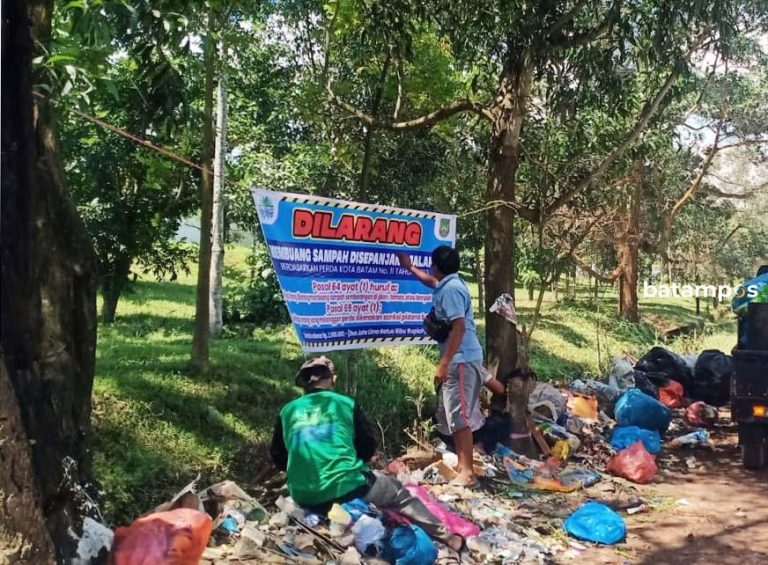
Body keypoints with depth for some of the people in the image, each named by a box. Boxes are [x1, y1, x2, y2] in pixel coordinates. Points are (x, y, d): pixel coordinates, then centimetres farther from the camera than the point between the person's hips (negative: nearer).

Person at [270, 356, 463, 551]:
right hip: (348, 488, -2)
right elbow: (369, 446, 11)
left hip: (305, 499, 3)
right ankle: (444, 535, 25)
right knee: (399, 492, 22)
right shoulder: (345, 403, 4)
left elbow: (278, 458, 16)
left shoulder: (287, 411, 9)